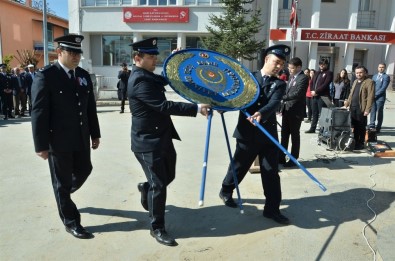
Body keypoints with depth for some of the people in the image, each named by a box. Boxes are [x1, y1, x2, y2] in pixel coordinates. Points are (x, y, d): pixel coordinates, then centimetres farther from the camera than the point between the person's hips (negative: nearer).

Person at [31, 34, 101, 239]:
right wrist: (41, 144, -16)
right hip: (58, 140, -6)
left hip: (81, 138, 6)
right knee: (62, 181, 7)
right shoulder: (45, 76, -12)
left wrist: (95, 133, 12)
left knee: (84, 171, 18)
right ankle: (71, 222, 22)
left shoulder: (84, 75, 7)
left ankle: (62, 195, 48)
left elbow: (90, 107, 11)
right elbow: (38, 112, -14)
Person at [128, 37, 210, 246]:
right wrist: (196, 108, -28)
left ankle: (146, 188, 47)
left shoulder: (147, 76, 10)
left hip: (162, 137, 10)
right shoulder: (140, 81, -21)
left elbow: (164, 80, 32)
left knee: (168, 176, 20)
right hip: (148, 142, -10)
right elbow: (165, 106, -28)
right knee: (159, 185, -2)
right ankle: (157, 228, 14)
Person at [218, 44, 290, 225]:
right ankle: (226, 191, 40)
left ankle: (272, 209, 18)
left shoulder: (279, 84, 2)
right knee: (239, 166, 14)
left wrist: (261, 114, -37)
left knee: (271, 172, 4)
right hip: (247, 133, -1)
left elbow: (274, 103, -17)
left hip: (268, 134, 1)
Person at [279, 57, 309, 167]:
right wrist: (282, 106, 13)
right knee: (284, 134, 12)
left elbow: (297, 93, -24)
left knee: (295, 135, 3)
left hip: (296, 111, -8)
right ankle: (281, 157, 21)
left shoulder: (303, 78, -12)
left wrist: (282, 97, -27)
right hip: (287, 110, 8)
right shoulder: (291, 77, 14)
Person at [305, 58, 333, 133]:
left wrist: (316, 91, -15)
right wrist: (312, 91, -3)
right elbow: (312, 82, 15)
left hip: (323, 96, -6)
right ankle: (312, 128, 19)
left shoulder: (329, 73, -1)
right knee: (314, 113, 12)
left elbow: (325, 85, -12)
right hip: (314, 96, 7)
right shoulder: (317, 73, 21)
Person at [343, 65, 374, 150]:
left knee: (361, 127, 1)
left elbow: (370, 97, -12)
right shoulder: (355, 82, 20)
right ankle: (355, 142, 20)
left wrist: (367, 110, -17)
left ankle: (361, 143, 10)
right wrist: (347, 103, 15)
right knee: (354, 126, 11)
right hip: (352, 108, 6)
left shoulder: (369, 82, -5)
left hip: (361, 108, -6)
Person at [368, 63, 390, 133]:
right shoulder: (374, 76, 17)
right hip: (373, 97, 5)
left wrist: (376, 95, -16)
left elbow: (383, 88, -11)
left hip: (380, 97, -5)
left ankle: (378, 128, 7)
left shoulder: (386, 77, -2)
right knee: (373, 111, -2)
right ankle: (372, 125, -4)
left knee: (379, 112, 2)